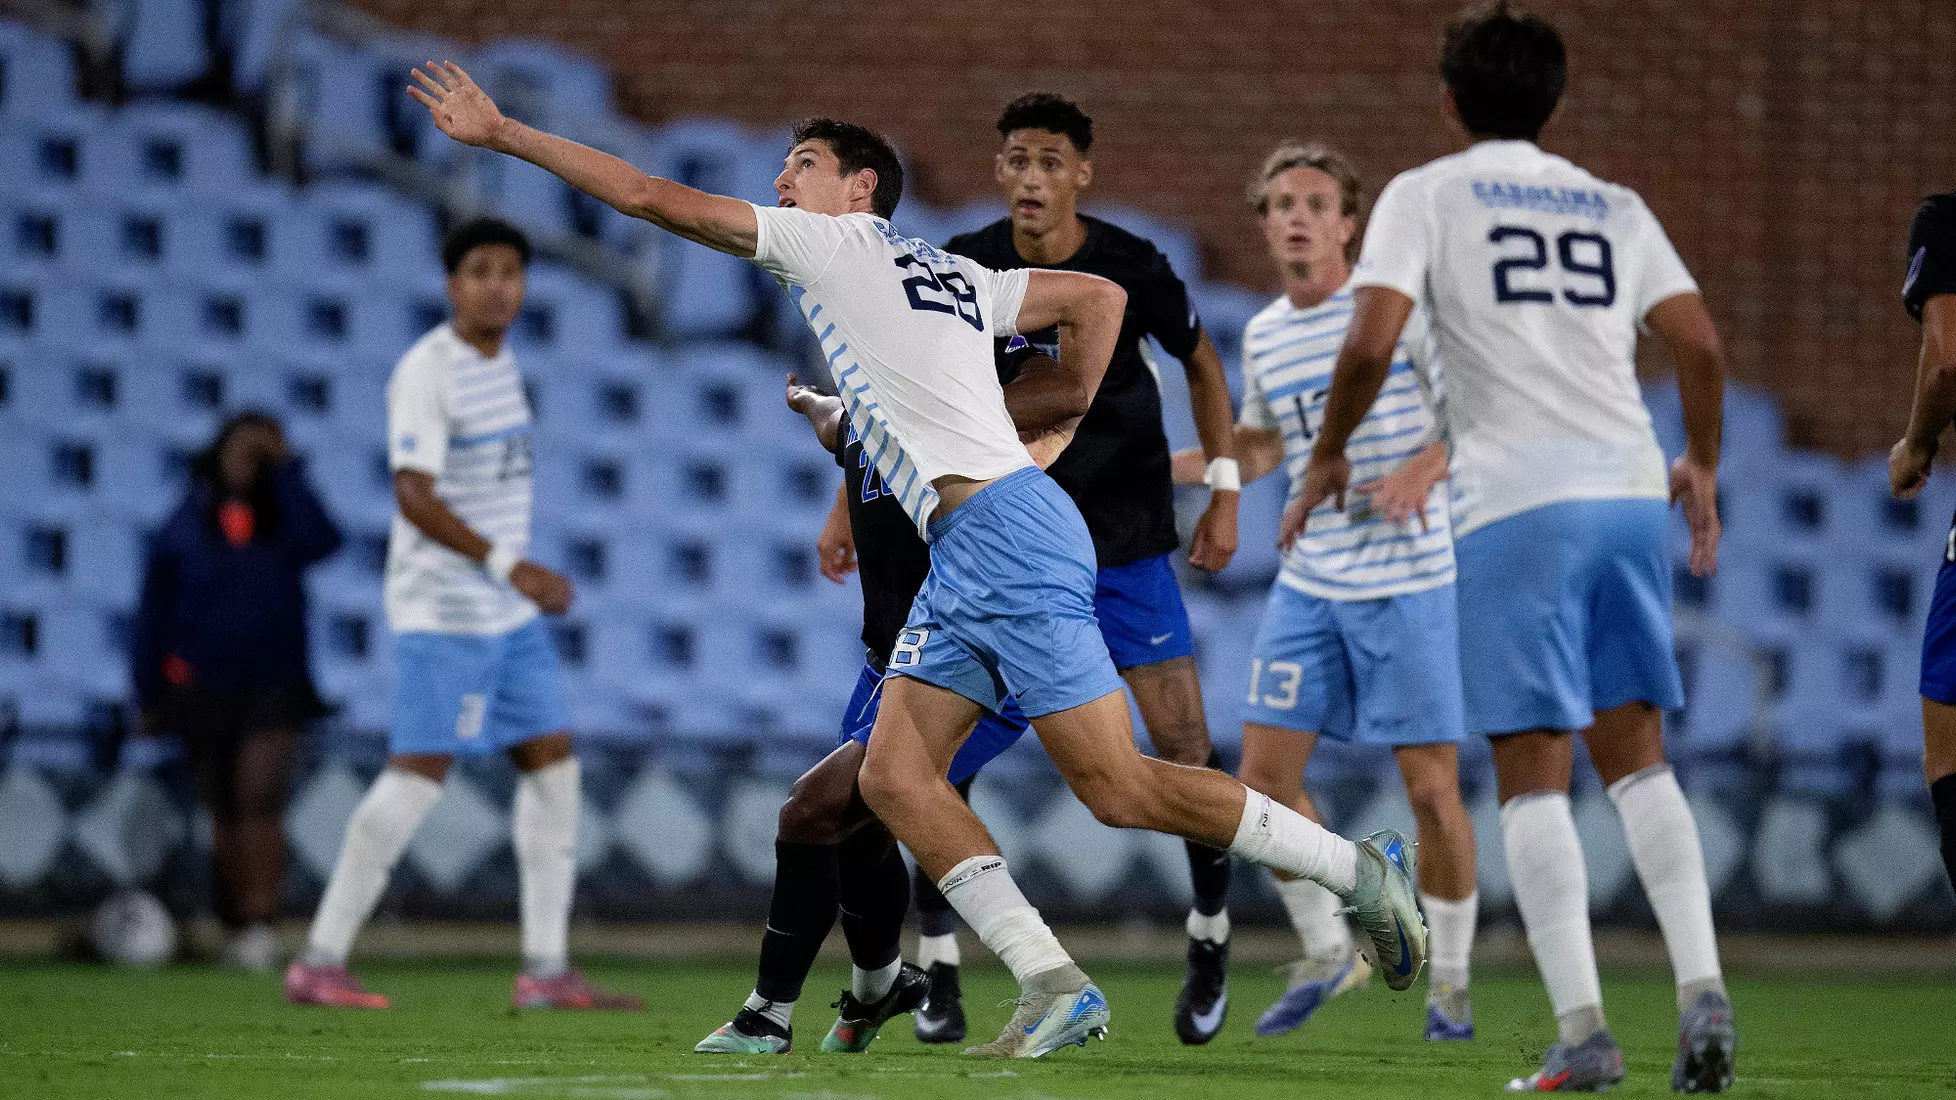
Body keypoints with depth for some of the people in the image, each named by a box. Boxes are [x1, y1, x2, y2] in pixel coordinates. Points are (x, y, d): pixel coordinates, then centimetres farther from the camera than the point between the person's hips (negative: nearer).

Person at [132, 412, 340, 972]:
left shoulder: (282, 519, 5)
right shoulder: (183, 527, 4)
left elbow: (320, 540, -19)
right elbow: (154, 613, 7)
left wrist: (285, 468, -14)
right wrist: (149, 692, 3)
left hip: (272, 687, -1)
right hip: (203, 689, 1)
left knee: (261, 797, -17)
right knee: (224, 814, 7)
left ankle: (261, 925, -22)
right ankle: (233, 927, 15)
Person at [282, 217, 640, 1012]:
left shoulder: (500, 362, 13)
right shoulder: (426, 372, -14)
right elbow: (414, 496, -21)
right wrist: (508, 566, -27)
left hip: (509, 614, 9)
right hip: (443, 613, -9)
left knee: (551, 766, 6)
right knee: (419, 773, -11)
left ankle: (546, 969, 8)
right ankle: (319, 962, -6)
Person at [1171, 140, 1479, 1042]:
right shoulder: (1262, 335, 9)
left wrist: (1425, 467, -25)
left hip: (1407, 583, -5)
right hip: (1310, 585, 5)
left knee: (1431, 788, -5)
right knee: (1265, 774, -2)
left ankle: (1450, 979, 12)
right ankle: (1328, 953, 17)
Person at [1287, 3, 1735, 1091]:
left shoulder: (1426, 195, 5)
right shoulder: (1615, 206, 17)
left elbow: (1372, 343, -7)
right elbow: (1702, 348, 9)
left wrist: (1329, 456, 9)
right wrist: (1703, 467, 25)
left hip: (1517, 506, -4)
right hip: (1630, 490, 4)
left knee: (1534, 774, -1)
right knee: (1638, 757, 12)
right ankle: (1703, 989, -4)